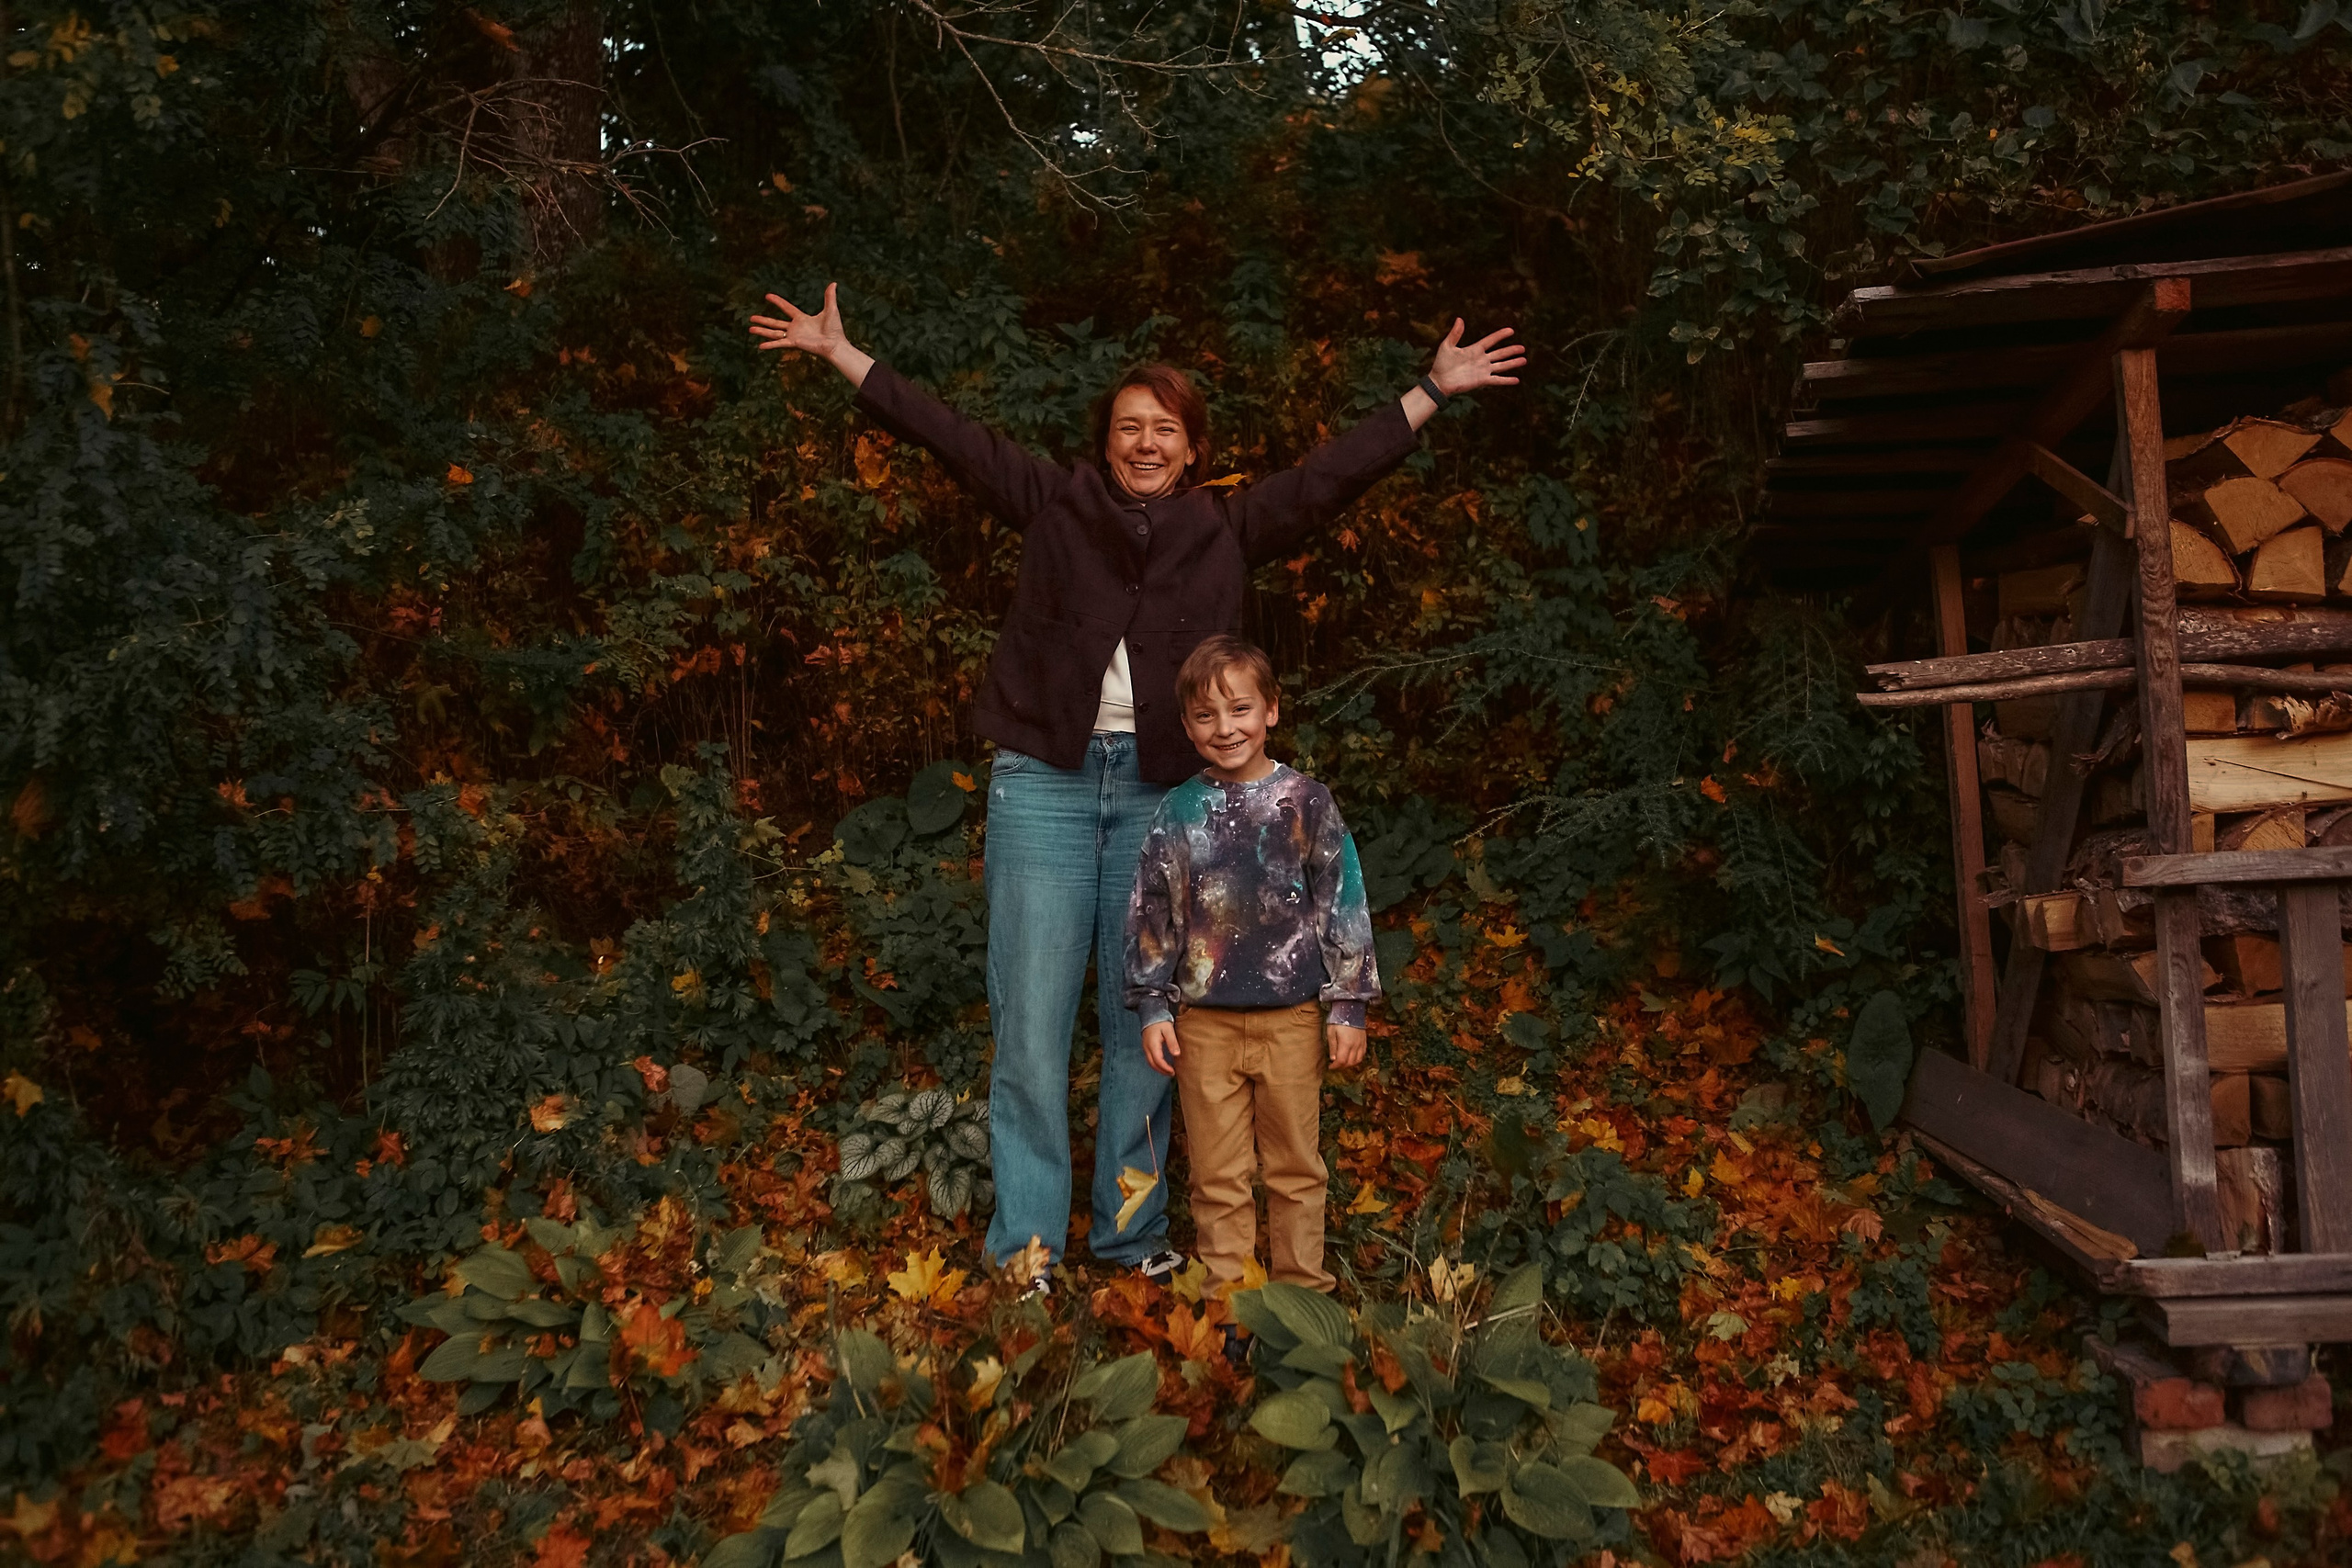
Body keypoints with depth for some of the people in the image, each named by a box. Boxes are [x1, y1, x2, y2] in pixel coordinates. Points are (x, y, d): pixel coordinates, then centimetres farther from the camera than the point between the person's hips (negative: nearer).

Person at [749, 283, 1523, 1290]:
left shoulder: (1227, 529, 10)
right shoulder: (1056, 505, 8)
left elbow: (1332, 472, 12)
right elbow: (951, 438, 9)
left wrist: (1432, 391, 13)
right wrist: (840, 354, 11)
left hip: (1162, 793, 1)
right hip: (1046, 781, -1)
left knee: (1145, 1022, 8)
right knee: (1032, 1017, -1)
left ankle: (1132, 1238, 20)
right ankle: (1024, 1244, 9)